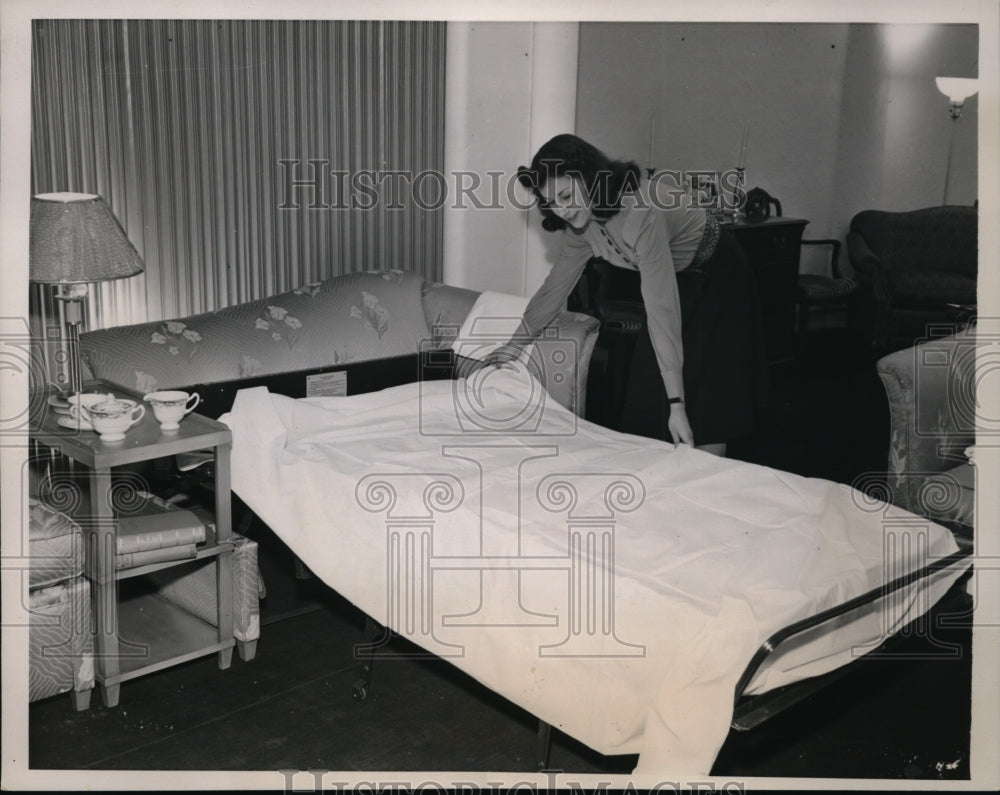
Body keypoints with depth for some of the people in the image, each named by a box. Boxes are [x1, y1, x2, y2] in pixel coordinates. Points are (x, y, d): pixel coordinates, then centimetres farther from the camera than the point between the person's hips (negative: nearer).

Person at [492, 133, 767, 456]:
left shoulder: (641, 209, -36)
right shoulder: (583, 220, -11)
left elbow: (661, 306, -40)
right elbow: (555, 285, 2)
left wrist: (677, 403, -41)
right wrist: (515, 344, 6)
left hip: (717, 279, -8)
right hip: (678, 280, 8)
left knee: (706, 399, -9)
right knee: (647, 397, 5)